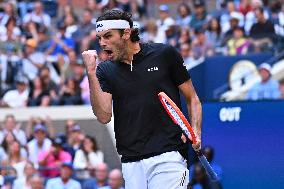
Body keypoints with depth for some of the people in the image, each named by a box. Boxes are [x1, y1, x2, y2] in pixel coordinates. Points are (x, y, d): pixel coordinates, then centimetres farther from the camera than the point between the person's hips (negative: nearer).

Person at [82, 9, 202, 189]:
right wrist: (91, 73, -10)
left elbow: (192, 98, 9)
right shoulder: (105, 71, 9)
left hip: (168, 158, -3)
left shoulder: (165, 54, 3)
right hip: (131, 164, 3)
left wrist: (195, 133, -7)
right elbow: (104, 116, -5)